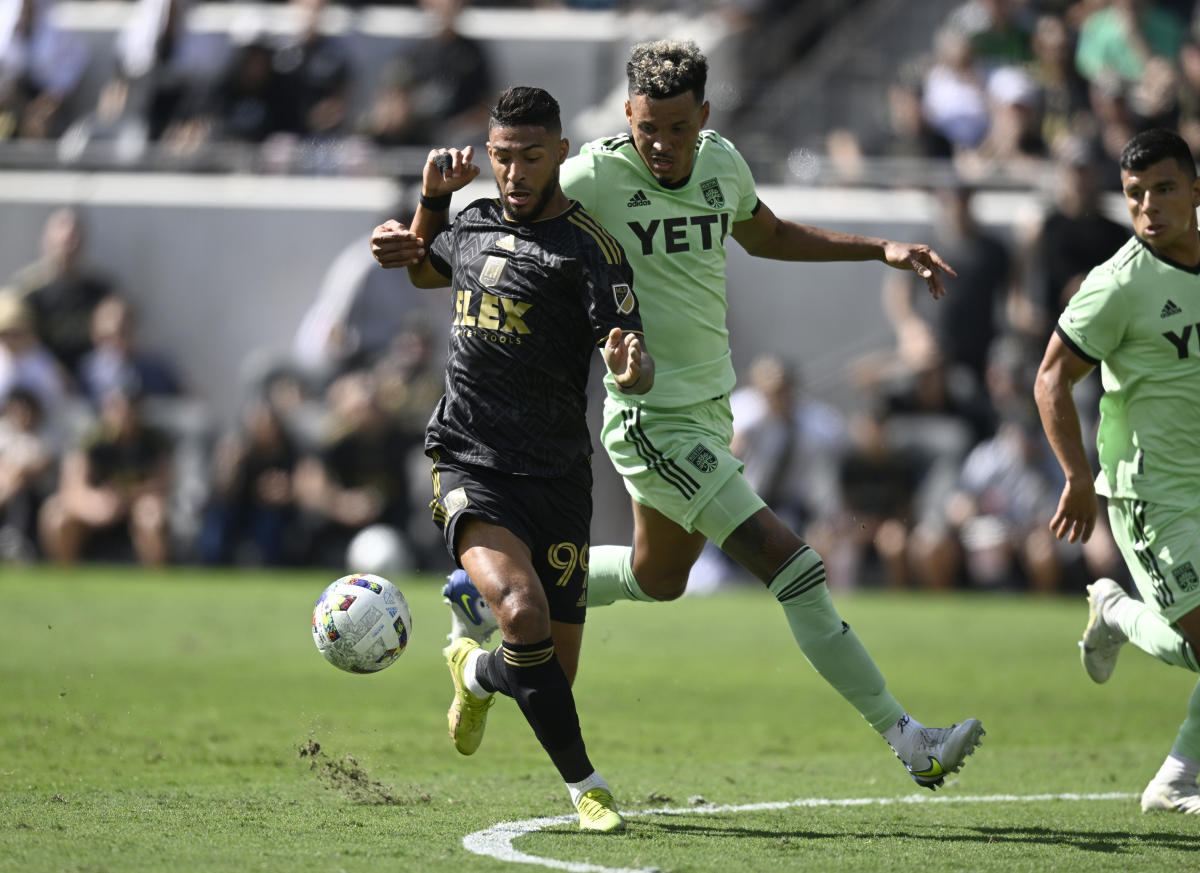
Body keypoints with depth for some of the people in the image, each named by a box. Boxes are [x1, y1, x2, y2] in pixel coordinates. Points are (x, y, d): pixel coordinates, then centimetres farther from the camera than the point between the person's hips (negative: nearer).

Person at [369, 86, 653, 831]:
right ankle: (585, 786, -13)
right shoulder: (478, 222, 9)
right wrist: (433, 200, 16)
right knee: (523, 612, -25)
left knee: (556, 671, 2)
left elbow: (634, 369, -15)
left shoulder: (588, 248, -6)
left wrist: (633, 369, -38)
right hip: (470, 463, 2)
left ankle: (478, 672, 38)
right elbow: (427, 270, 34)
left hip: (556, 476, -1)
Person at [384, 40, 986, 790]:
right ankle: (906, 739, -10)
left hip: (709, 408, 8)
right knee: (794, 566, -14)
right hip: (653, 423, -8)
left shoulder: (722, 163, 3)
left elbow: (769, 237, 21)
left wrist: (883, 250, 16)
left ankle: (491, 593, 42)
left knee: (658, 577, 25)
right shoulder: (596, 177, -17)